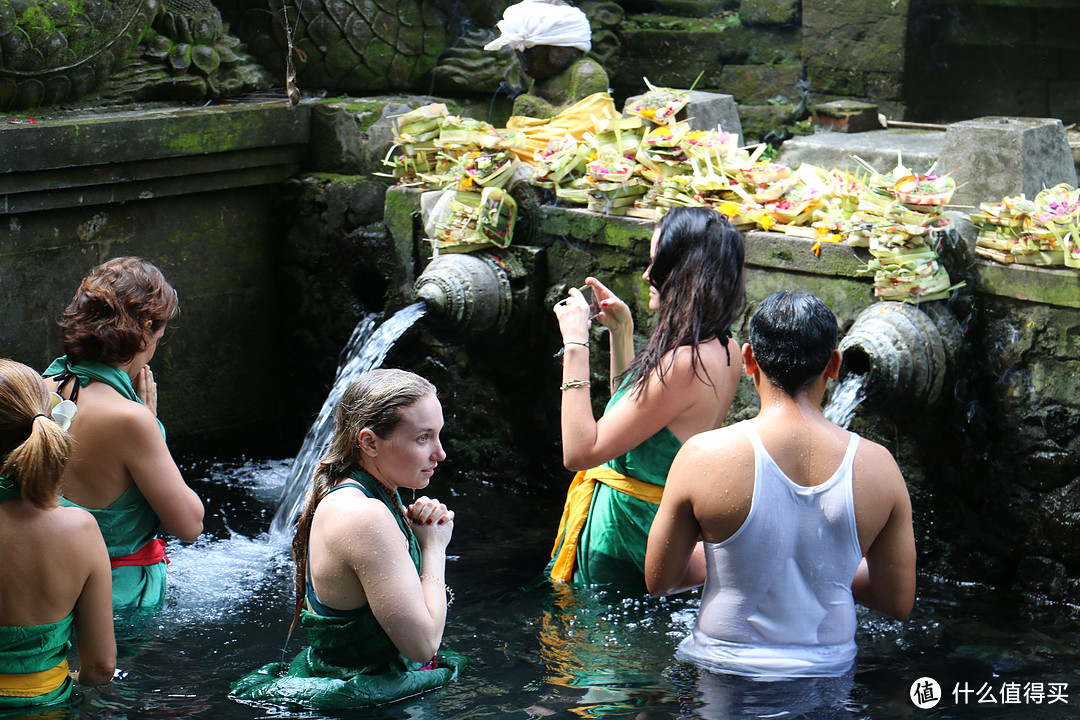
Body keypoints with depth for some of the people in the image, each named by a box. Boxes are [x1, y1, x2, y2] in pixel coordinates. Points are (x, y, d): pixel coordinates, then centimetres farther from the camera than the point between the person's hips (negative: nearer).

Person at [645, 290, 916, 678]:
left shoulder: (703, 455, -12)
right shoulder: (877, 465, -5)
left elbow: (659, 581, 0)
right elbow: (899, 601, 3)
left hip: (722, 670, -3)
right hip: (830, 673, 3)